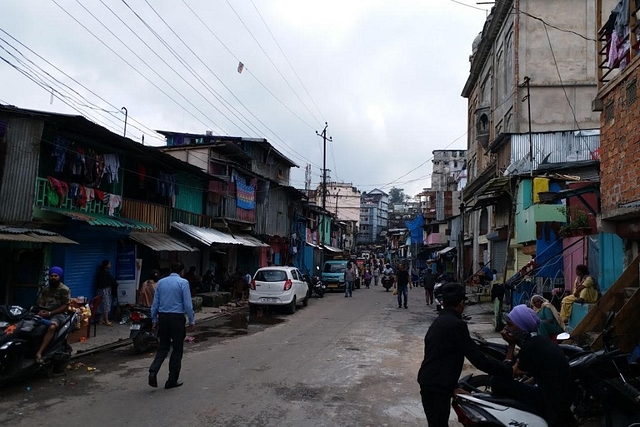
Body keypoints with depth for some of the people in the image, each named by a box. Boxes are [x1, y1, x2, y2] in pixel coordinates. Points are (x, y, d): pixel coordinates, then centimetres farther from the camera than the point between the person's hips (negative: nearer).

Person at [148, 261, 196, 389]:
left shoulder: (161, 282, 7)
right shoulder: (183, 282, -7)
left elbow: (155, 303, 9)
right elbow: (188, 304, -9)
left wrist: (154, 320, 16)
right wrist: (192, 321, -2)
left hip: (162, 317, 5)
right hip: (177, 318, -4)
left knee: (163, 347, 16)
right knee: (177, 349, 7)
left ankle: (153, 371, -6)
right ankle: (172, 381, 13)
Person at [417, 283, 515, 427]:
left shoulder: (438, 321, 12)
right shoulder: (456, 324, -17)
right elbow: (478, 359, -18)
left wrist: (454, 386, 24)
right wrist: (510, 370, -11)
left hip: (429, 382, 10)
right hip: (437, 386, -10)